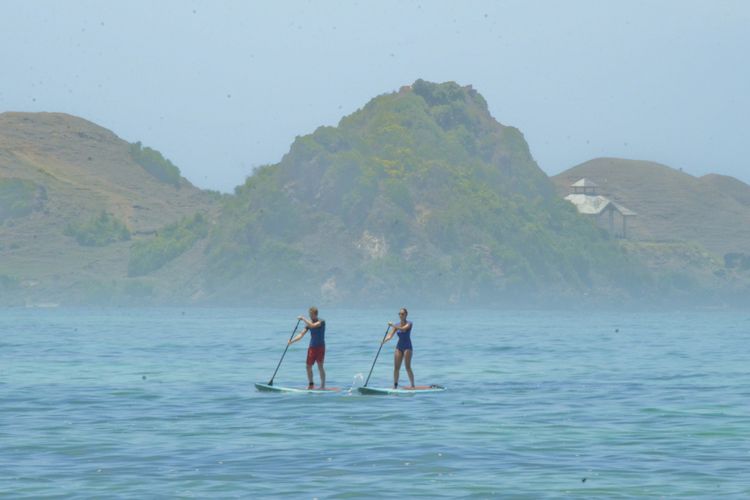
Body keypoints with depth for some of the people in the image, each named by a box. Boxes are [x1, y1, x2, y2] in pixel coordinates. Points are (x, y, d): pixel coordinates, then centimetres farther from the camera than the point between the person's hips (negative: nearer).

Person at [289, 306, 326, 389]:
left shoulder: (322, 322, -10)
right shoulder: (309, 323, 6)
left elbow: (312, 325, -29)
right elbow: (301, 334, 1)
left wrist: (303, 319, -23)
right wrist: (292, 341, -11)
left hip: (320, 347, -6)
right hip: (312, 347, 6)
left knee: (320, 366, -9)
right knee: (308, 366, 6)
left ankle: (323, 385, -3)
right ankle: (311, 384, 20)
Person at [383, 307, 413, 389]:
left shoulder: (409, 323, -7)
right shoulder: (396, 325, 7)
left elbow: (403, 329, -28)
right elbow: (390, 335, -2)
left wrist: (393, 325, -38)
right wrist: (385, 340, -22)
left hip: (407, 347, -5)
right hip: (399, 347, 5)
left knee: (408, 367, -11)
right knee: (396, 367, 0)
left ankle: (413, 385, -4)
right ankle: (395, 386, 5)